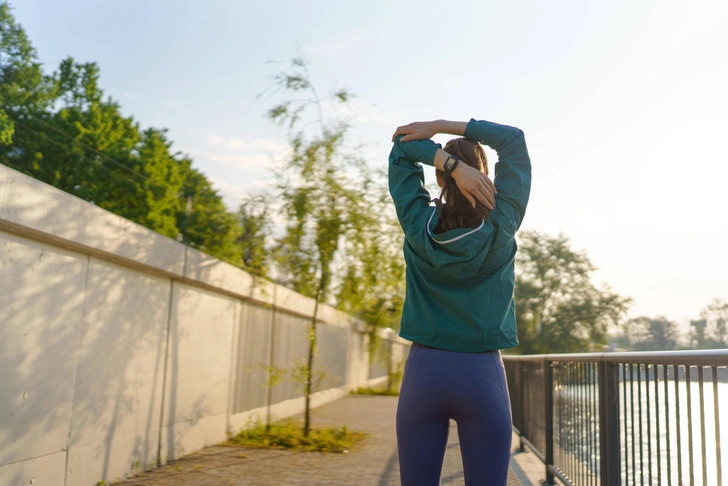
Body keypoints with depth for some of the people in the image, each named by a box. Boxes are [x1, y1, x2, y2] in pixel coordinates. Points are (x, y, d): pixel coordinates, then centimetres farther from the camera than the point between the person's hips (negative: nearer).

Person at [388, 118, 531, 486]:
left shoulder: (418, 225, -4)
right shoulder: (501, 226, -5)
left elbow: (403, 147, 6)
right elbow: (513, 139, 5)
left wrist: (450, 162, -10)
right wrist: (440, 126, 0)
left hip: (424, 372, 1)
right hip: (482, 375, -1)